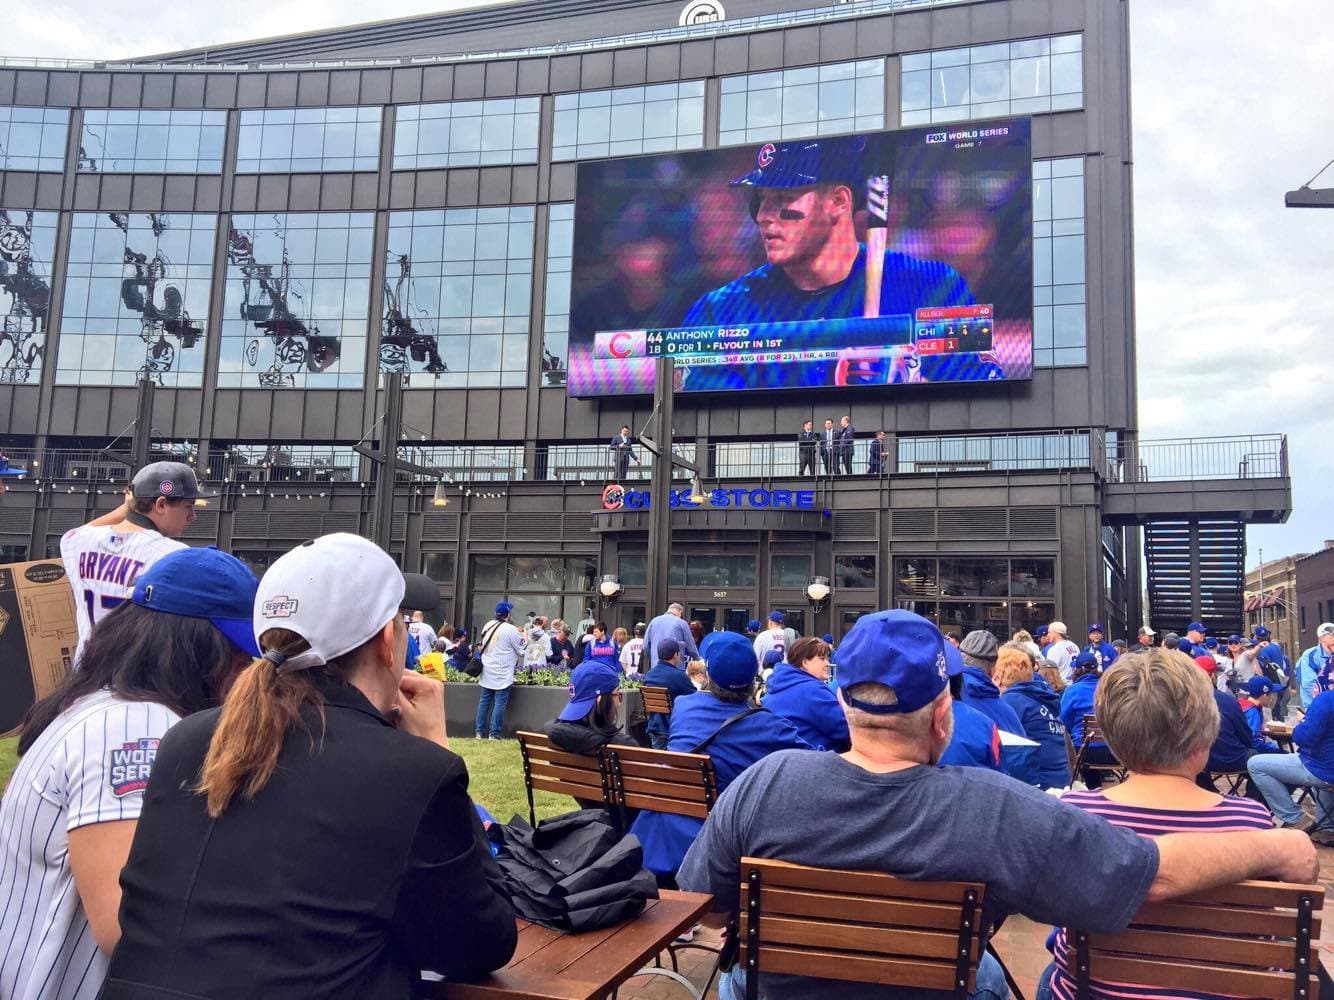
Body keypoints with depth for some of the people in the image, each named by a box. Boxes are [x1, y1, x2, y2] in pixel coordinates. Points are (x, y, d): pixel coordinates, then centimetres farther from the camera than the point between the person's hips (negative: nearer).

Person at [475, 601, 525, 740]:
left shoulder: (488, 625, 6)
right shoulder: (510, 629, -14)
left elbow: (480, 646, 14)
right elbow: (521, 650, -6)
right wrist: (523, 637, 10)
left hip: (487, 671, 6)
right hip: (503, 674, -6)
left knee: (484, 701, 11)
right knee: (500, 702, -2)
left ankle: (479, 732, 13)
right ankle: (493, 733, -3)